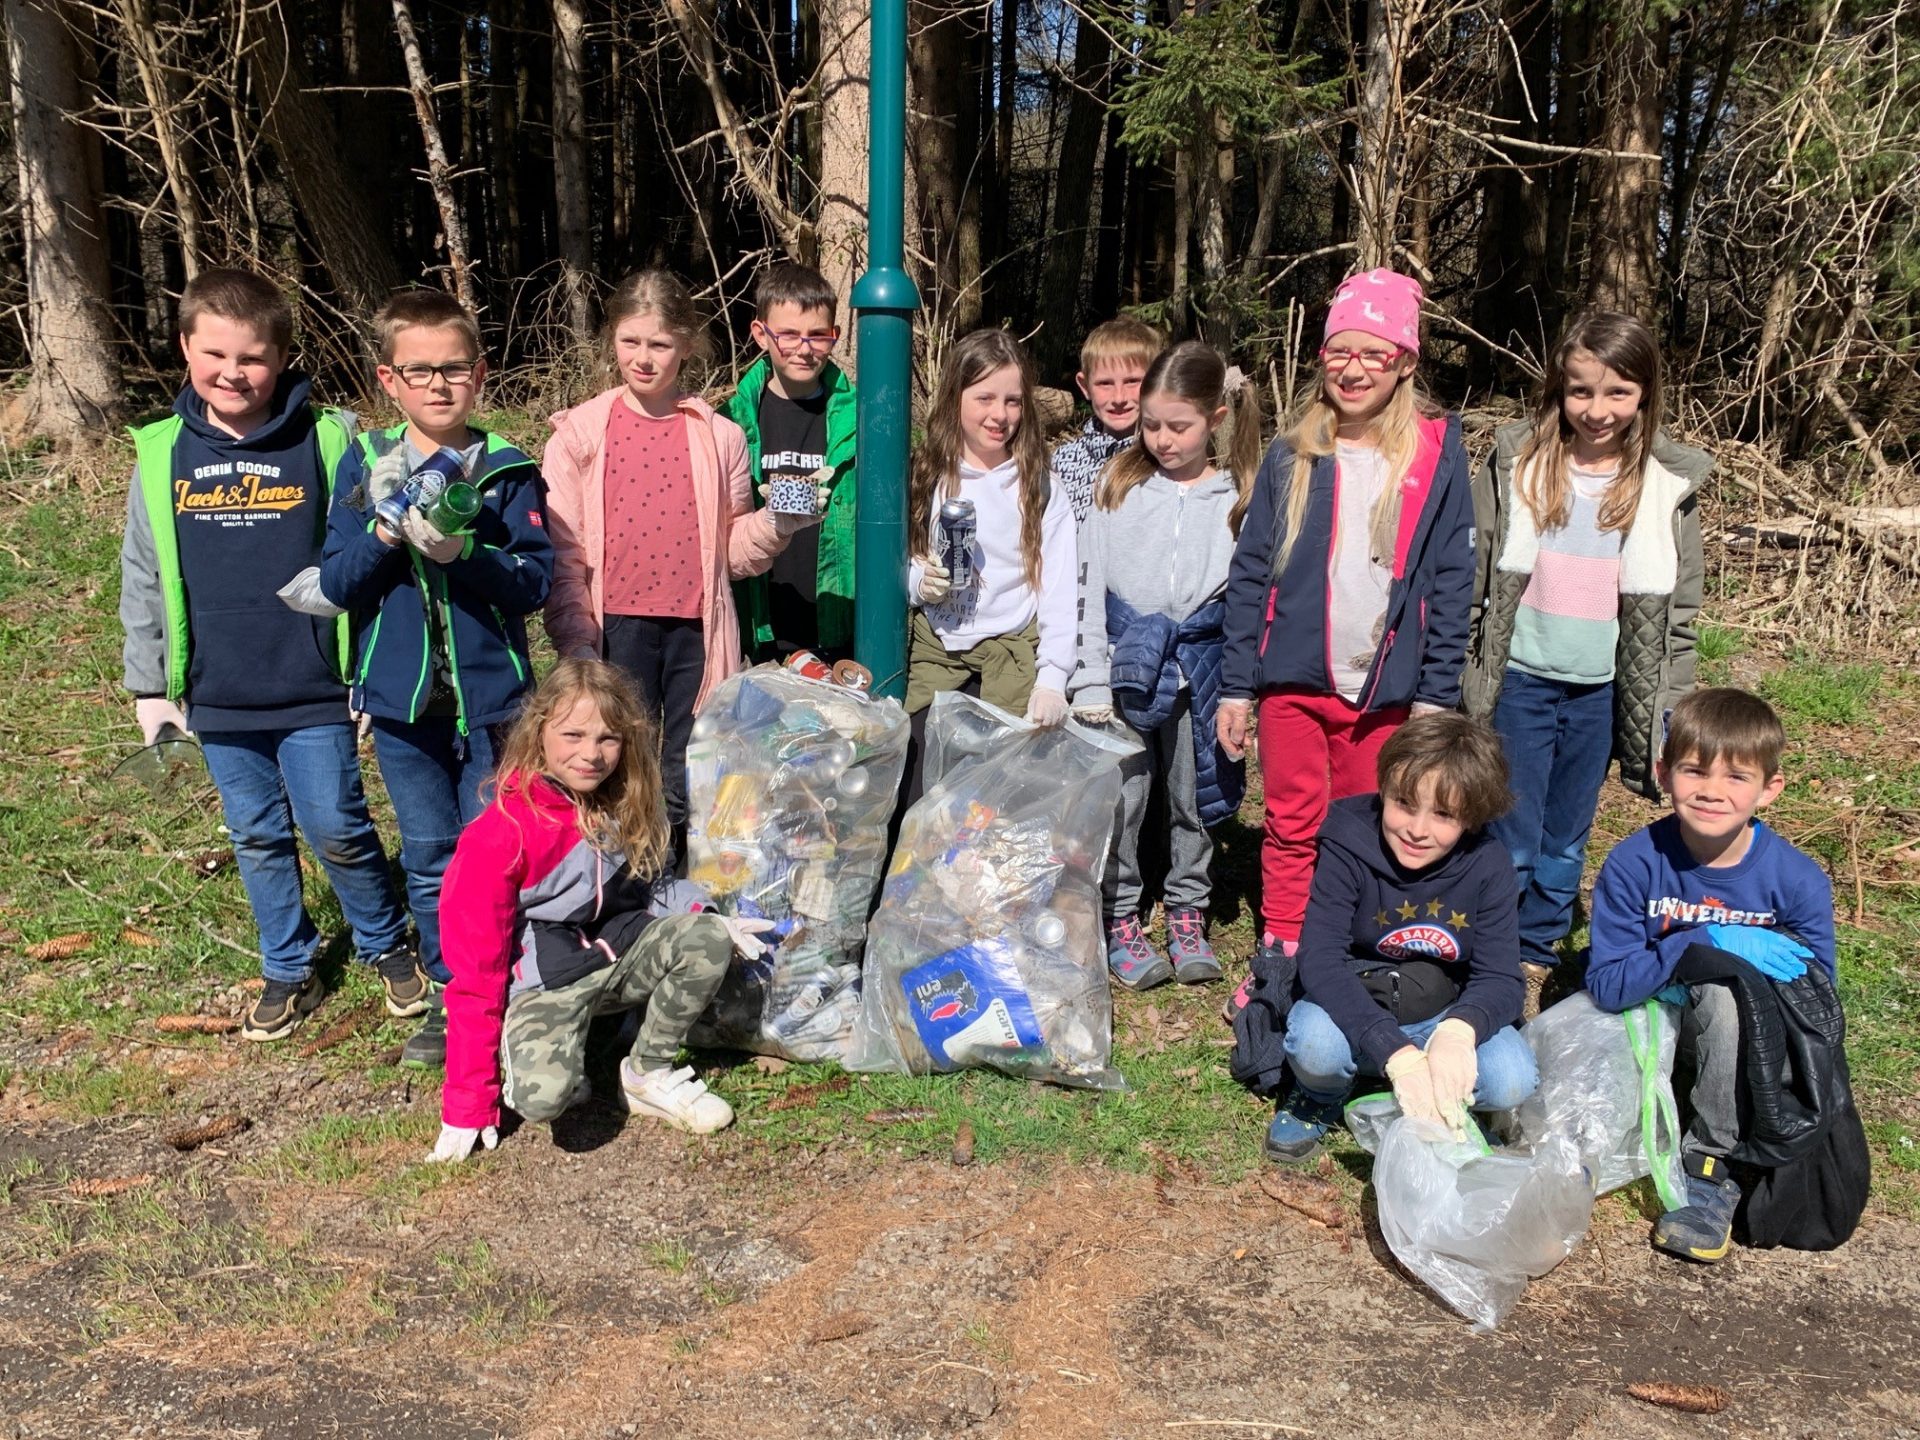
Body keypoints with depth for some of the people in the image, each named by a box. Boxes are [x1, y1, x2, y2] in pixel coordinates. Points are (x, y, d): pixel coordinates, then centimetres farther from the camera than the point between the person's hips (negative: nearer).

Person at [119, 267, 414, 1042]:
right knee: (257, 838, 14)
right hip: (216, 695, 3)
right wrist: (148, 685, 9)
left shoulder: (326, 441, -7)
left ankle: (388, 947, 24)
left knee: (336, 829, 1)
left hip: (312, 688, -3)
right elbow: (142, 579, 9)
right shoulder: (162, 455, 1)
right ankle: (288, 971, 29)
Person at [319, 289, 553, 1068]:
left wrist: (464, 552, -24)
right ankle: (448, 995, 26)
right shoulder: (365, 466, 2)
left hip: (491, 695, -2)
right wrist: (384, 534, -18)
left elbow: (536, 580, -8)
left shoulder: (508, 471, -3)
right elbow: (335, 583, -1)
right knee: (429, 858, 12)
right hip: (400, 698, 2)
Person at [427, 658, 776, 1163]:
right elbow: (476, 967, -16)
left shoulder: (625, 805, 0)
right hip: (543, 980, -6)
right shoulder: (500, 833, -18)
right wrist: (469, 1107, -15)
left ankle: (648, 1075, -2)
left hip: (620, 952, 6)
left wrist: (714, 921, -6)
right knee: (543, 1094, -34)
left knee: (708, 938, -22)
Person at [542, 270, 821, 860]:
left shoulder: (719, 437, 6)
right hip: (618, 629, -1)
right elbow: (562, 551, 0)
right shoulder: (580, 433, 2)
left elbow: (730, 551, 8)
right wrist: (576, 641, -9)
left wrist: (778, 522, -10)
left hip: (697, 630, 1)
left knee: (692, 789, 7)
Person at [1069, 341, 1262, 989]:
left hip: (1201, 667, 1)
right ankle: (1119, 920, 18)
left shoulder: (1240, 496, 2)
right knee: (1118, 798, 2)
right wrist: (1092, 684, -6)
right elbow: (1090, 587, -1)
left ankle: (1188, 916, 27)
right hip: (1127, 664, 0)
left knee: (1195, 797, 11)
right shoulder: (1120, 485, 2)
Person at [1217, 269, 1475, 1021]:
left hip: (1384, 687, -1)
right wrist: (1235, 685, -1)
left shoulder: (1436, 456, -1)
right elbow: (1250, 574, 3)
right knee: (1291, 826, 9)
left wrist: (1436, 693, -3)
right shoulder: (1291, 456, 1)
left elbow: (1451, 580, 0)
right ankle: (1278, 960, 21)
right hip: (1293, 677, 1)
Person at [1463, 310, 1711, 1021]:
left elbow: (1678, 618, 5)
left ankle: (1532, 970, 28)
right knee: (1509, 843, 0)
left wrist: (1667, 722, 2)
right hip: (1517, 684, -2)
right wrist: (1455, 694, -2)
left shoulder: (1668, 487, 0)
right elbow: (1467, 587, -1)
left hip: (1601, 695, 2)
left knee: (1564, 849, 12)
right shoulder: (1515, 465, -4)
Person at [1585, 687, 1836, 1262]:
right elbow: (1606, 985, -17)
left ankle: (1709, 1168, -18)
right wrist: (1708, 941, -28)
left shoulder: (1799, 882, -13)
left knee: (1723, 989, -33)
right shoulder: (1634, 863, -14)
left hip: (1749, 1049, -1)